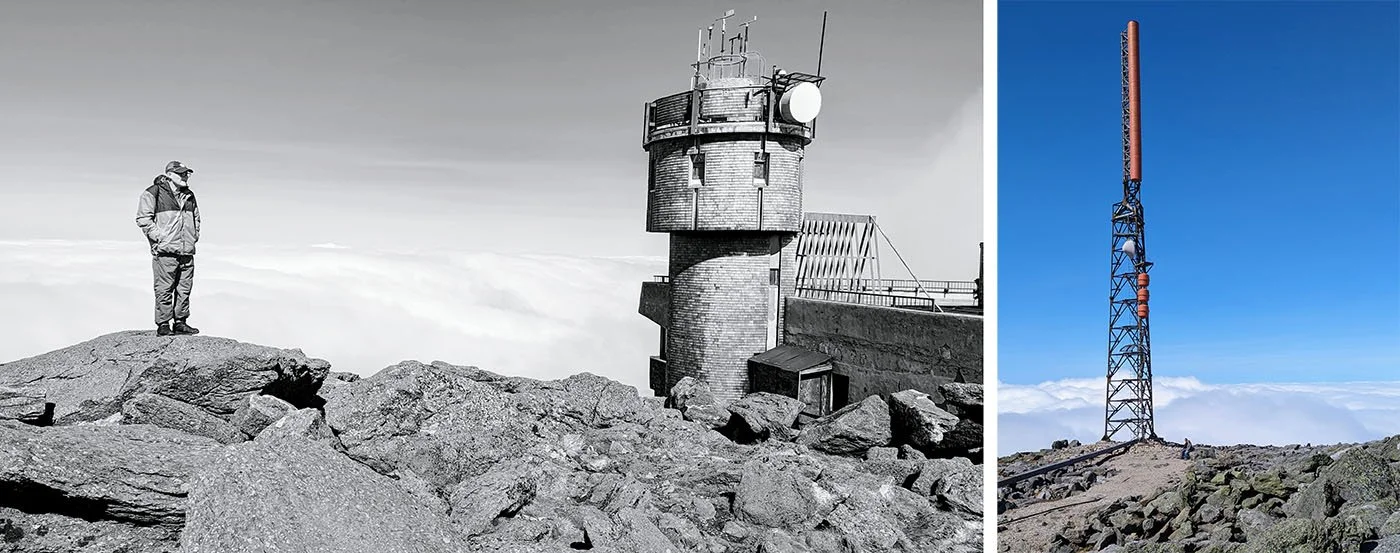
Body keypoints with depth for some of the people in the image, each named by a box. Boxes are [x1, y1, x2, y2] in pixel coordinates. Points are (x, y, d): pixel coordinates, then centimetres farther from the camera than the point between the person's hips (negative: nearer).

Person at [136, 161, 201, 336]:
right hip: (165, 251, -6)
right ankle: (163, 324, 1)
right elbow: (143, 218, -9)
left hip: (187, 251, 6)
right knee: (164, 289, -5)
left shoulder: (189, 196, 17)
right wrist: (160, 237, -13)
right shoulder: (153, 193, -4)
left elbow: (196, 218, 31)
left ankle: (180, 322, 15)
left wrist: (194, 236, 18)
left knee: (185, 288, 7)